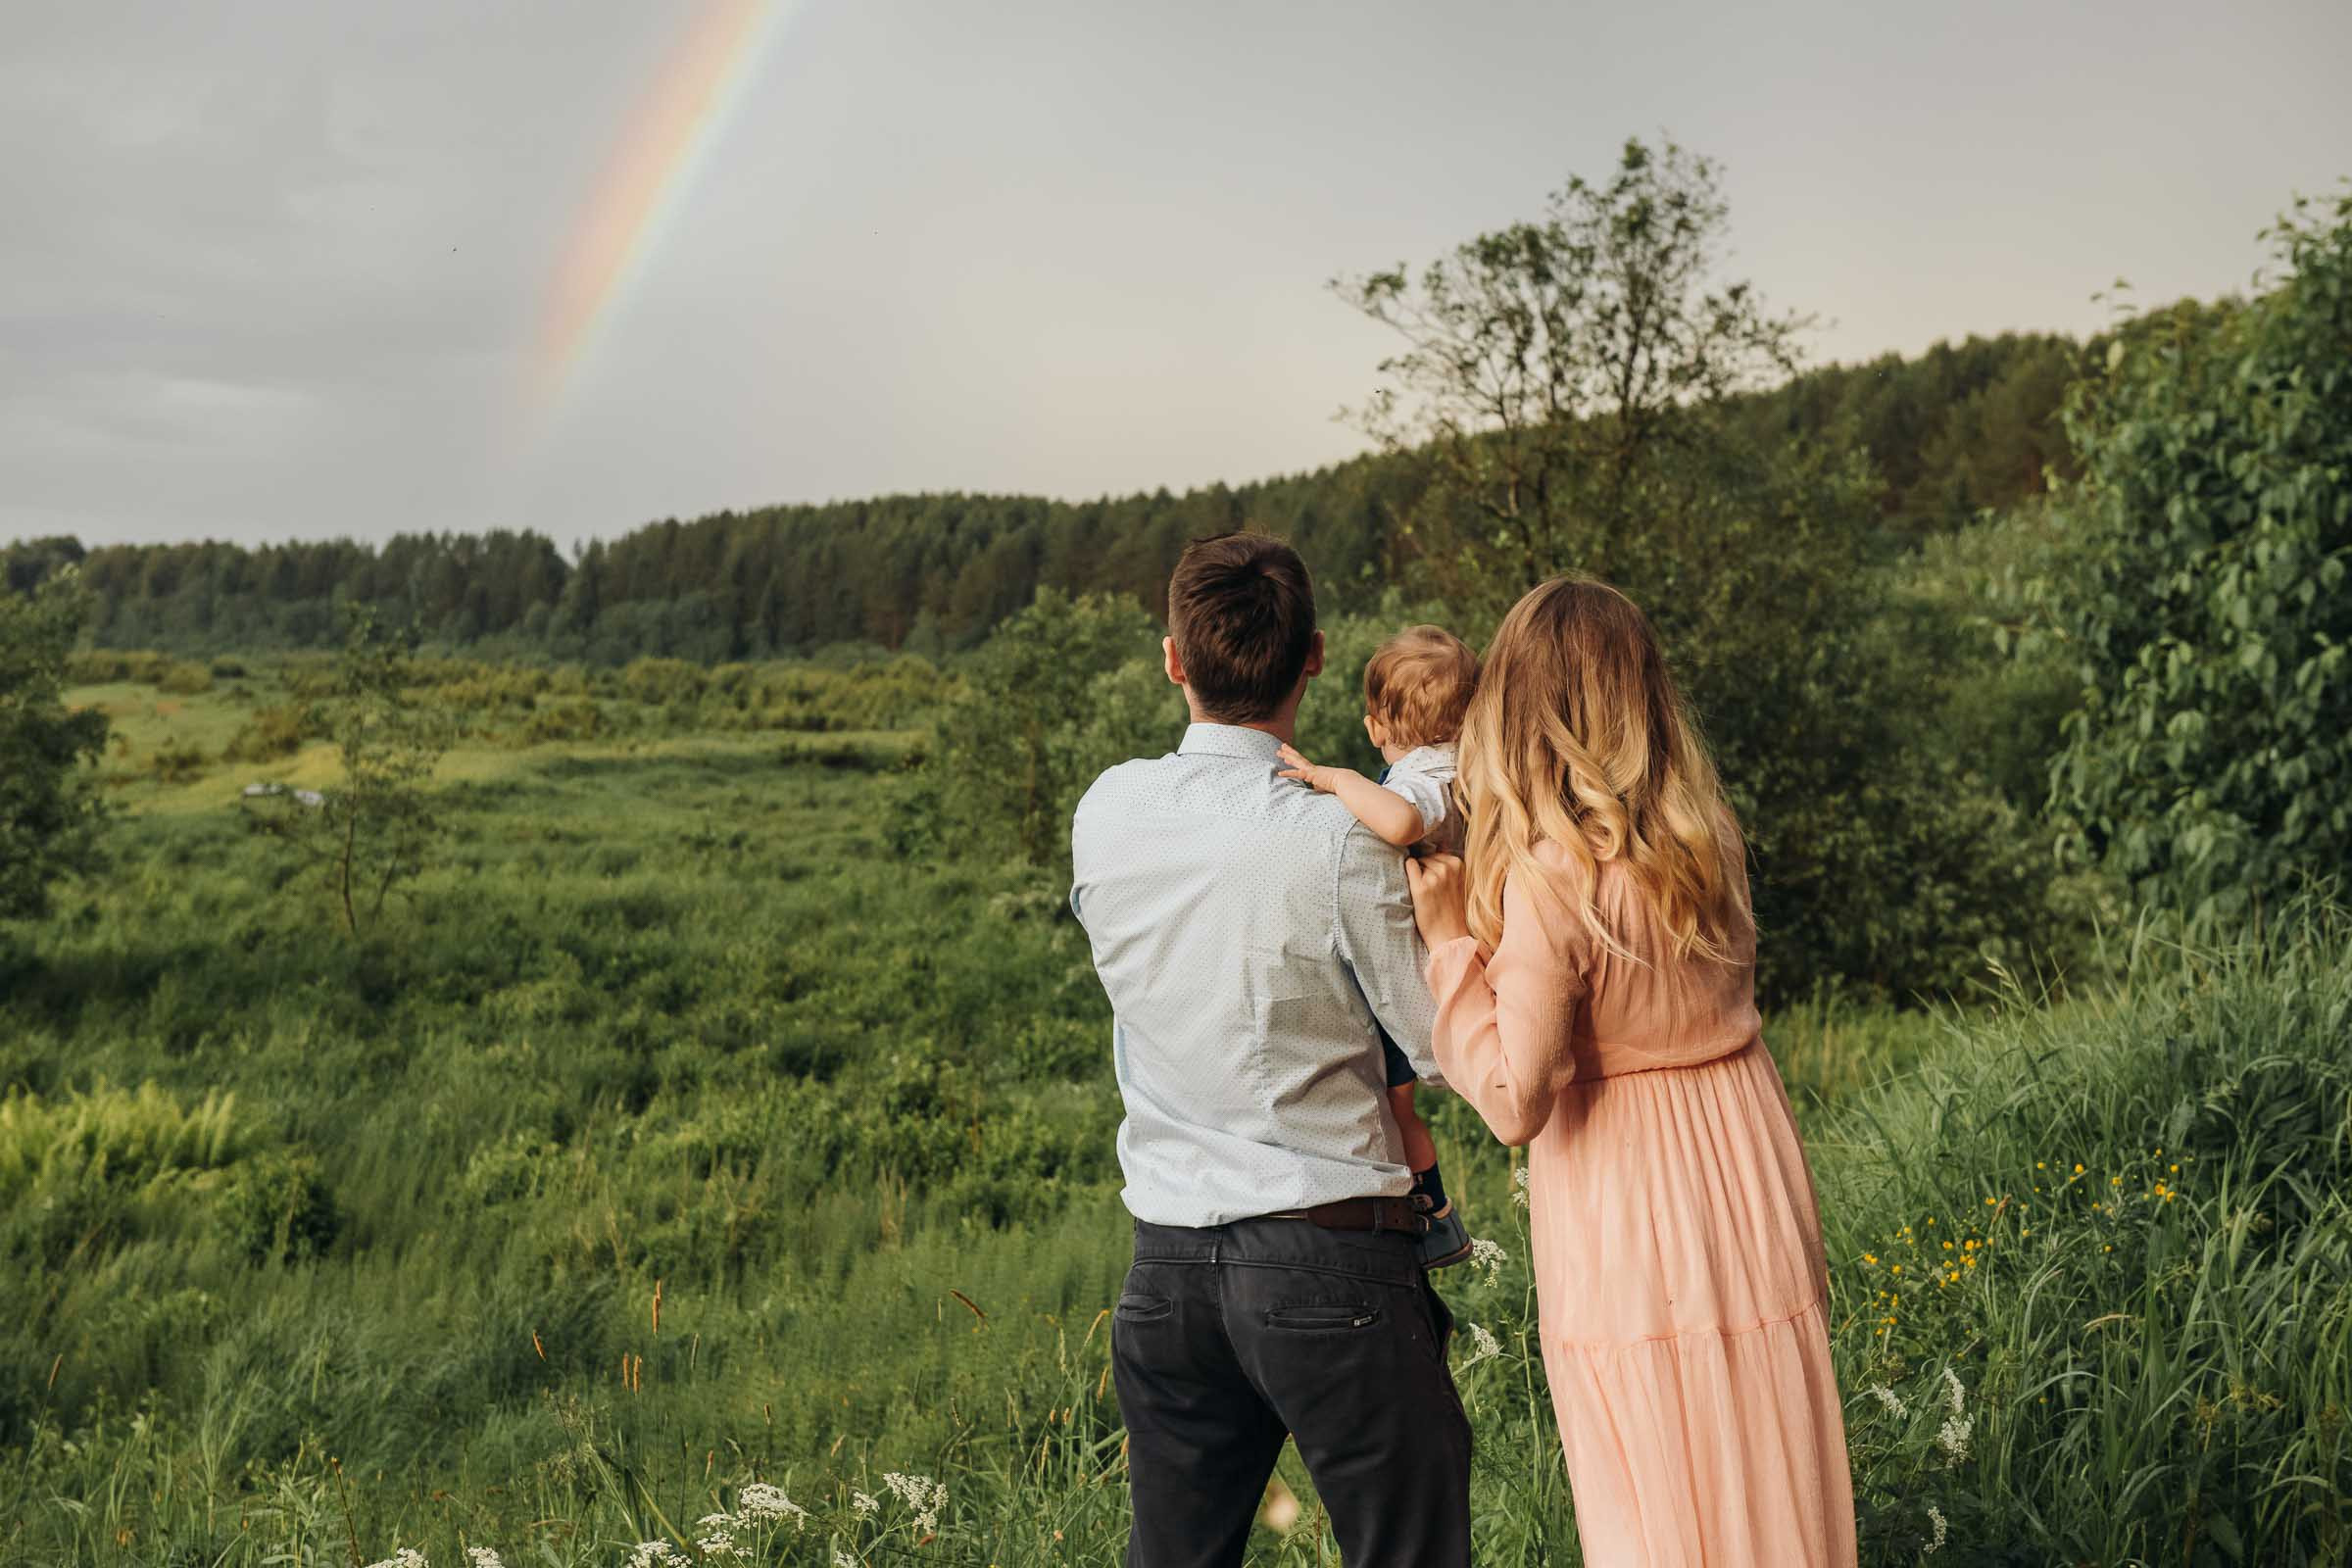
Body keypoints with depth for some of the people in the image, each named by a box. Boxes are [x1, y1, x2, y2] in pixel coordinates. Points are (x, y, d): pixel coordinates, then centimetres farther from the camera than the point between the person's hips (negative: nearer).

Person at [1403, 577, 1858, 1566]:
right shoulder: (1706, 832, -2)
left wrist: (1450, 943, -11)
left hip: (1632, 1227, -6)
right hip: (1751, 1186, 6)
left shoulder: (1546, 879, -21)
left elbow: (1515, 1103, -18)